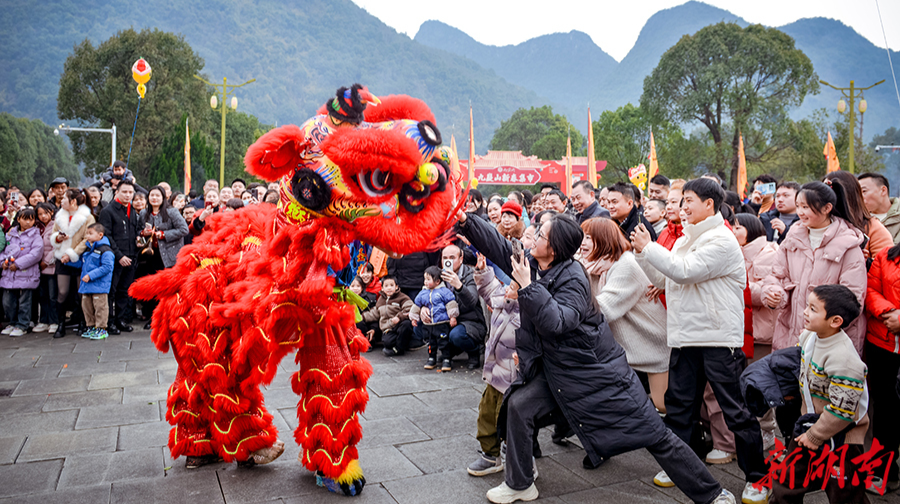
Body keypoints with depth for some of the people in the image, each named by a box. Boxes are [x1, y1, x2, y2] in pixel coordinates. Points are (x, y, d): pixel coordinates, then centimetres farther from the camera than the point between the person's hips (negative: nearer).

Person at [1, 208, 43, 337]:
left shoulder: (35, 236, -5)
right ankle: (13, 323, 28)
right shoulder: (11, 234, 13)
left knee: (24, 302, 1)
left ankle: (22, 326, 12)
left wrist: (18, 264, -16)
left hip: (26, 275, -6)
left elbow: (36, 254, -15)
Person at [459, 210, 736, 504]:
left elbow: (555, 322, -36)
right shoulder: (531, 265, 0)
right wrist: (465, 221, 1)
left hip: (599, 368, -7)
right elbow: (496, 246, 7)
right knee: (518, 405, -4)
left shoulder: (573, 279, -23)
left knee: (654, 435, -1)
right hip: (558, 369, 7)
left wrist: (528, 286, -33)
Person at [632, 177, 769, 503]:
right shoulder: (686, 239, 16)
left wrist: (648, 247, -11)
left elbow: (684, 271, -20)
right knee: (678, 404, 13)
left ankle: (756, 477, 14)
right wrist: (642, 253, 6)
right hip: (685, 335, 8)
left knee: (736, 409, 1)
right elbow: (664, 280, 17)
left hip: (718, 338, -8)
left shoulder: (721, 240, -11)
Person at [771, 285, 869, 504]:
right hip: (811, 422, 8)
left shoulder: (844, 360, -31)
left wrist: (816, 436, -17)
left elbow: (841, 411, -27)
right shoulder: (808, 336, -6)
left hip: (838, 434, -7)